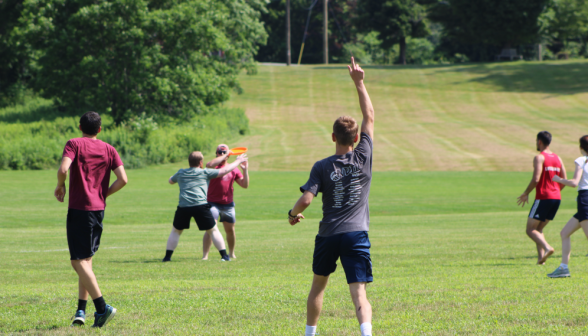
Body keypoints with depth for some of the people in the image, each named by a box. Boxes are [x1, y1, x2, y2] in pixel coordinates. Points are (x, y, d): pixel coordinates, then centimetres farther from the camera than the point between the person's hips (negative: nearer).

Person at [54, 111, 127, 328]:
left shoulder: (74, 144, -4)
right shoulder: (108, 150, 8)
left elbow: (63, 169, -21)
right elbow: (123, 180, -1)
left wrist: (60, 186, -1)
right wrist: (104, 194, 14)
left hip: (79, 208, -6)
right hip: (99, 208, 6)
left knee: (78, 261, -6)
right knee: (86, 259, 17)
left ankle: (102, 307, -16)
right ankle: (81, 310, 14)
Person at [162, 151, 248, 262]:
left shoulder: (180, 173, 17)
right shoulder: (205, 173, 9)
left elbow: (170, 181, 39)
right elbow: (224, 171, 13)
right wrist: (238, 161, 27)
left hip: (183, 207, 2)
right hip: (200, 206, -2)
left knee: (175, 231, 17)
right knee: (213, 231, 10)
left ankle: (167, 256, 10)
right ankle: (224, 255, 7)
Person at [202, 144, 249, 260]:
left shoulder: (233, 169, 11)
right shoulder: (214, 166, 0)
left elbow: (245, 185, 7)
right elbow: (209, 165, -28)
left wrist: (245, 170, -5)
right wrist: (224, 156, -18)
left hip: (228, 204, 4)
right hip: (213, 203, -4)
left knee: (230, 230, 13)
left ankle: (231, 253, 32)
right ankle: (205, 255, -16)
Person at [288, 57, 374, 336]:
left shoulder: (322, 167, -4)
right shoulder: (363, 157, -1)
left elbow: (306, 199, -13)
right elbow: (369, 116, 8)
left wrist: (293, 214, 9)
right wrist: (359, 82, 13)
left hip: (328, 236, 1)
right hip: (357, 234, -1)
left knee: (318, 286, 23)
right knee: (359, 294, -9)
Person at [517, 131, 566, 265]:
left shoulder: (539, 157, -8)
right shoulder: (557, 158, 14)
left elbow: (536, 179, -17)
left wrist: (526, 193, -5)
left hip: (543, 198, -7)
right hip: (556, 198, 7)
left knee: (530, 230, -4)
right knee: (539, 229, 16)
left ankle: (547, 248, -27)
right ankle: (541, 258, 1)